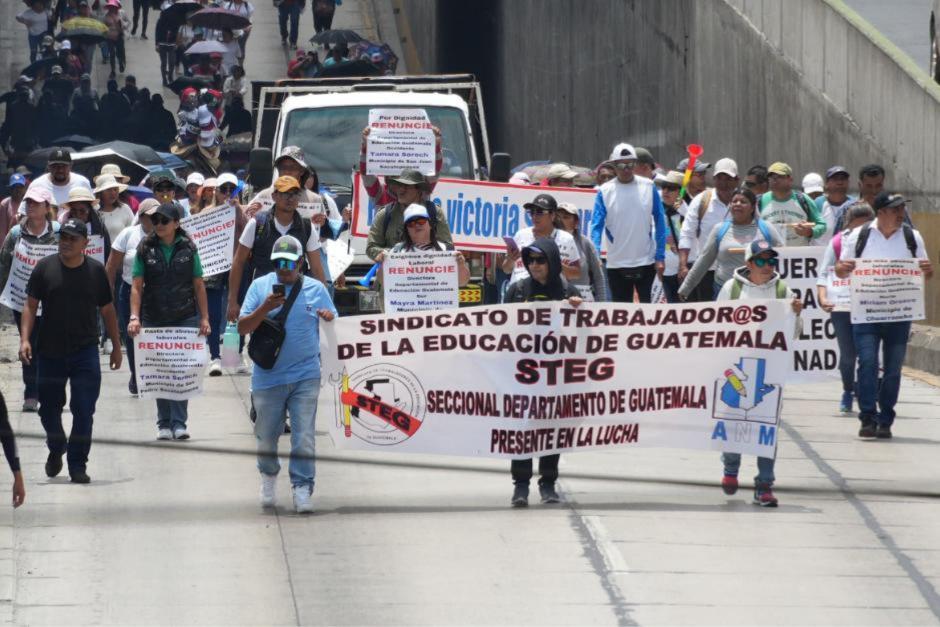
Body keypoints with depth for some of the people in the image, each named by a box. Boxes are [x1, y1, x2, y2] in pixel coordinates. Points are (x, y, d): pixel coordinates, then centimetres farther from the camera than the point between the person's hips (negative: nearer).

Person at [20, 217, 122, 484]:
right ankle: (56, 448, 37)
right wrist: (25, 339, -10)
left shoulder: (96, 271, 2)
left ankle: (78, 465, 2)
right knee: (49, 407, 10)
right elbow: (31, 305, 2)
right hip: (50, 352, 1)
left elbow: (107, 311, 10)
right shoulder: (45, 268, 0)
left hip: (85, 352, -1)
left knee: (84, 411, -5)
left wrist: (116, 346, 11)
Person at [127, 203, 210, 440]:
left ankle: (179, 422, -4)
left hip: (185, 317, -1)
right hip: (154, 319, 1)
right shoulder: (145, 249, 2)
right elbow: (137, 286, 0)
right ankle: (164, 423, 10)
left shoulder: (188, 248, 3)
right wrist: (134, 317, -10)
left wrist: (204, 317, 2)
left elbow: (199, 285, 7)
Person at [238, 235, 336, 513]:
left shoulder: (316, 289, 5)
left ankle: (302, 488, -1)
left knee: (304, 436, -6)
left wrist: (329, 318, -14)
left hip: (305, 377, -1)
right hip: (268, 375, 1)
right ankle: (268, 476, 35)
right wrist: (265, 308, -18)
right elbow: (242, 328, -2)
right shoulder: (260, 286, 3)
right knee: (266, 434, 11)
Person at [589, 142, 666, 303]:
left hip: (646, 262, 0)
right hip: (616, 264, 0)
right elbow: (597, 226, -8)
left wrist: (660, 256, -3)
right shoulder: (604, 192, -4)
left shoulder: (649, 187, -1)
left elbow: (660, 222, 2)